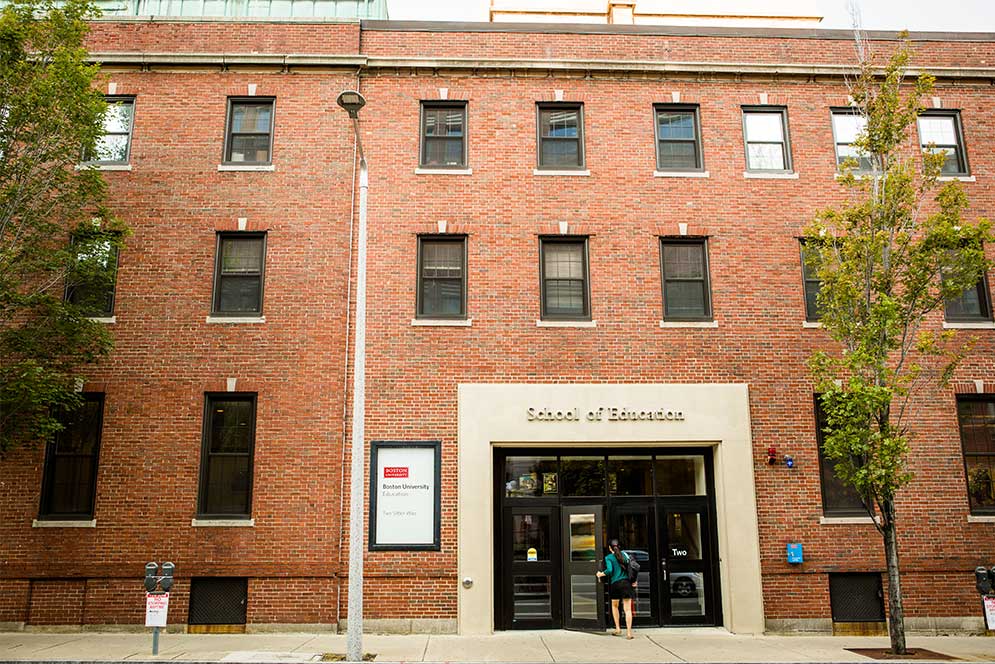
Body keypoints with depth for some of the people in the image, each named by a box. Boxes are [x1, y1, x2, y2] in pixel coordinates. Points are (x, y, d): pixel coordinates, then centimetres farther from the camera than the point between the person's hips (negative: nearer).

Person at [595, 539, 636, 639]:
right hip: (626, 583, 2)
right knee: (627, 609, -1)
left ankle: (618, 628, 22)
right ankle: (629, 632, -8)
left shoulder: (608, 557, -1)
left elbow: (609, 570, -14)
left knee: (614, 605, 22)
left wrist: (600, 574, 2)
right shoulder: (624, 554, 10)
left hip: (615, 584, -2)